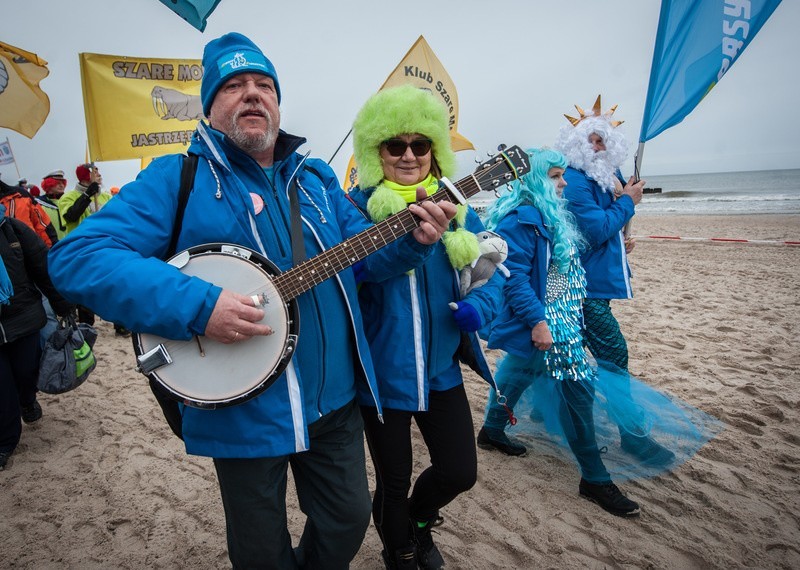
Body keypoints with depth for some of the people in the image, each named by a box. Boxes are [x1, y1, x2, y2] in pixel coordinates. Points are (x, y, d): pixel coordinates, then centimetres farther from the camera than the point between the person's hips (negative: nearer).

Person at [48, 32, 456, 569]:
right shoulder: (174, 178, -7)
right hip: (243, 410, -4)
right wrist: (197, 307, -28)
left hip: (335, 399, 5)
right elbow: (77, 255, -16)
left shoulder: (318, 178, 9)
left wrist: (415, 240, -10)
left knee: (348, 523, 21)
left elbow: (363, 254, 11)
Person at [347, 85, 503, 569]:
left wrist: (481, 305, -14)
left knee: (460, 471, 14)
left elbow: (491, 269, 7)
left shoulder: (454, 207, 1)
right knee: (394, 482, 15)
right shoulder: (356, 210, -10)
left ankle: (419, 520, 50)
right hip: (382, 374, -3)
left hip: (441, 369, 4)